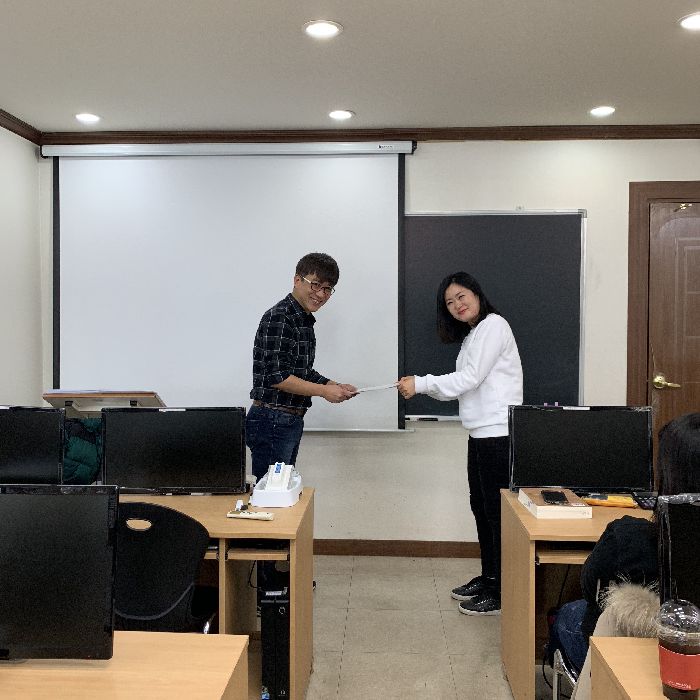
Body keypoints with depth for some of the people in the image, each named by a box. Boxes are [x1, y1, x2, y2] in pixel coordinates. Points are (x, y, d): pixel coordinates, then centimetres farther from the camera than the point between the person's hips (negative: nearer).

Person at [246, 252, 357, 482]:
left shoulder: (304, 320, 16)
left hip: (291, 420, 10)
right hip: (272, 420, -10)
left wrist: (336, 386, 7)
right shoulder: (278, 318, -16)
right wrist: (324, 391, -16)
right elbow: (275, 376, -21)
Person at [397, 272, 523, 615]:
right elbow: (464, 385, 15)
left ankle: (500, 594, 5)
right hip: (481, 433, 10)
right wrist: (421, 388, 3)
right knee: (481, 507, 16)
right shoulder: (472, 335, 20)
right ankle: (488, 578, 29)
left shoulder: (493, 325, -10)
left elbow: (470, 379, -16)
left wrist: (420, 384, -13)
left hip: (498, 433, -10)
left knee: (497, 511, -4)